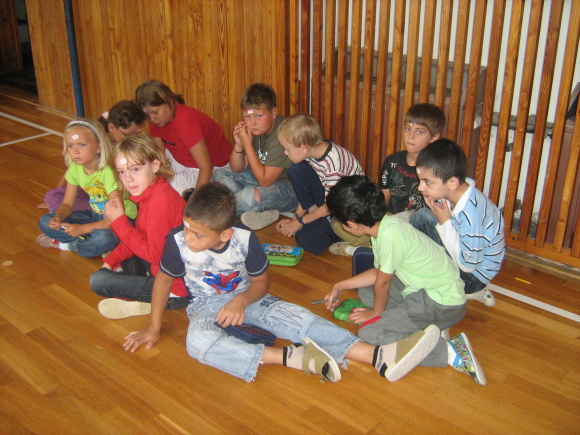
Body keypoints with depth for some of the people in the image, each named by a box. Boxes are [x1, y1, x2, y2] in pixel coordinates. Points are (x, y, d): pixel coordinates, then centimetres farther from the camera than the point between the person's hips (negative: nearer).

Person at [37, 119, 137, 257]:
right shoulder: (75, 168, -5)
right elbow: (67, 204, 3)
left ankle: (64, 245, -9)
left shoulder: (108, 171, -26)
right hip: (96, 215, 7)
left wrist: (82, 228, -30)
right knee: (45, 222, -6)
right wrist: (58, 217, -20)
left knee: (104, 238, -39)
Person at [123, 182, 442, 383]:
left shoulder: (245, 238, -20)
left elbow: (261, 282, -5)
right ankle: (291, 358, -42)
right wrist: (154, 327, 0)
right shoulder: (178, 241, -20)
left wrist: (241, 300, -26)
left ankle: (381, 358, -35)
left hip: (246, 296, 0)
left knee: (294, 317, -26)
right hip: (207, 303, 0)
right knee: (198, 341, -37)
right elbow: (164, 279, -3)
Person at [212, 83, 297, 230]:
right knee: (220, 175, 4)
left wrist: (247, 144, -24)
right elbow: (237, 169, 7)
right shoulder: (255, 130, -1)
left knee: (249, 197, -37)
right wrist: (238, 144, -12)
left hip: (290, 188, -10)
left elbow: (265, 180, -25)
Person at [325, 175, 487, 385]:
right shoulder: (383, 223, 0)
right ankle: (432, 326, 8)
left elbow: (382, 281, -14)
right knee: (365, 291, 18)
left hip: (444, 304, -10)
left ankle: (450, 353, -12)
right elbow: (378, 271, 13)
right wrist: (340, 286, 18)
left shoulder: (390, 234, -28)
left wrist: (376, 312, 4)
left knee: (369, 333, -16)